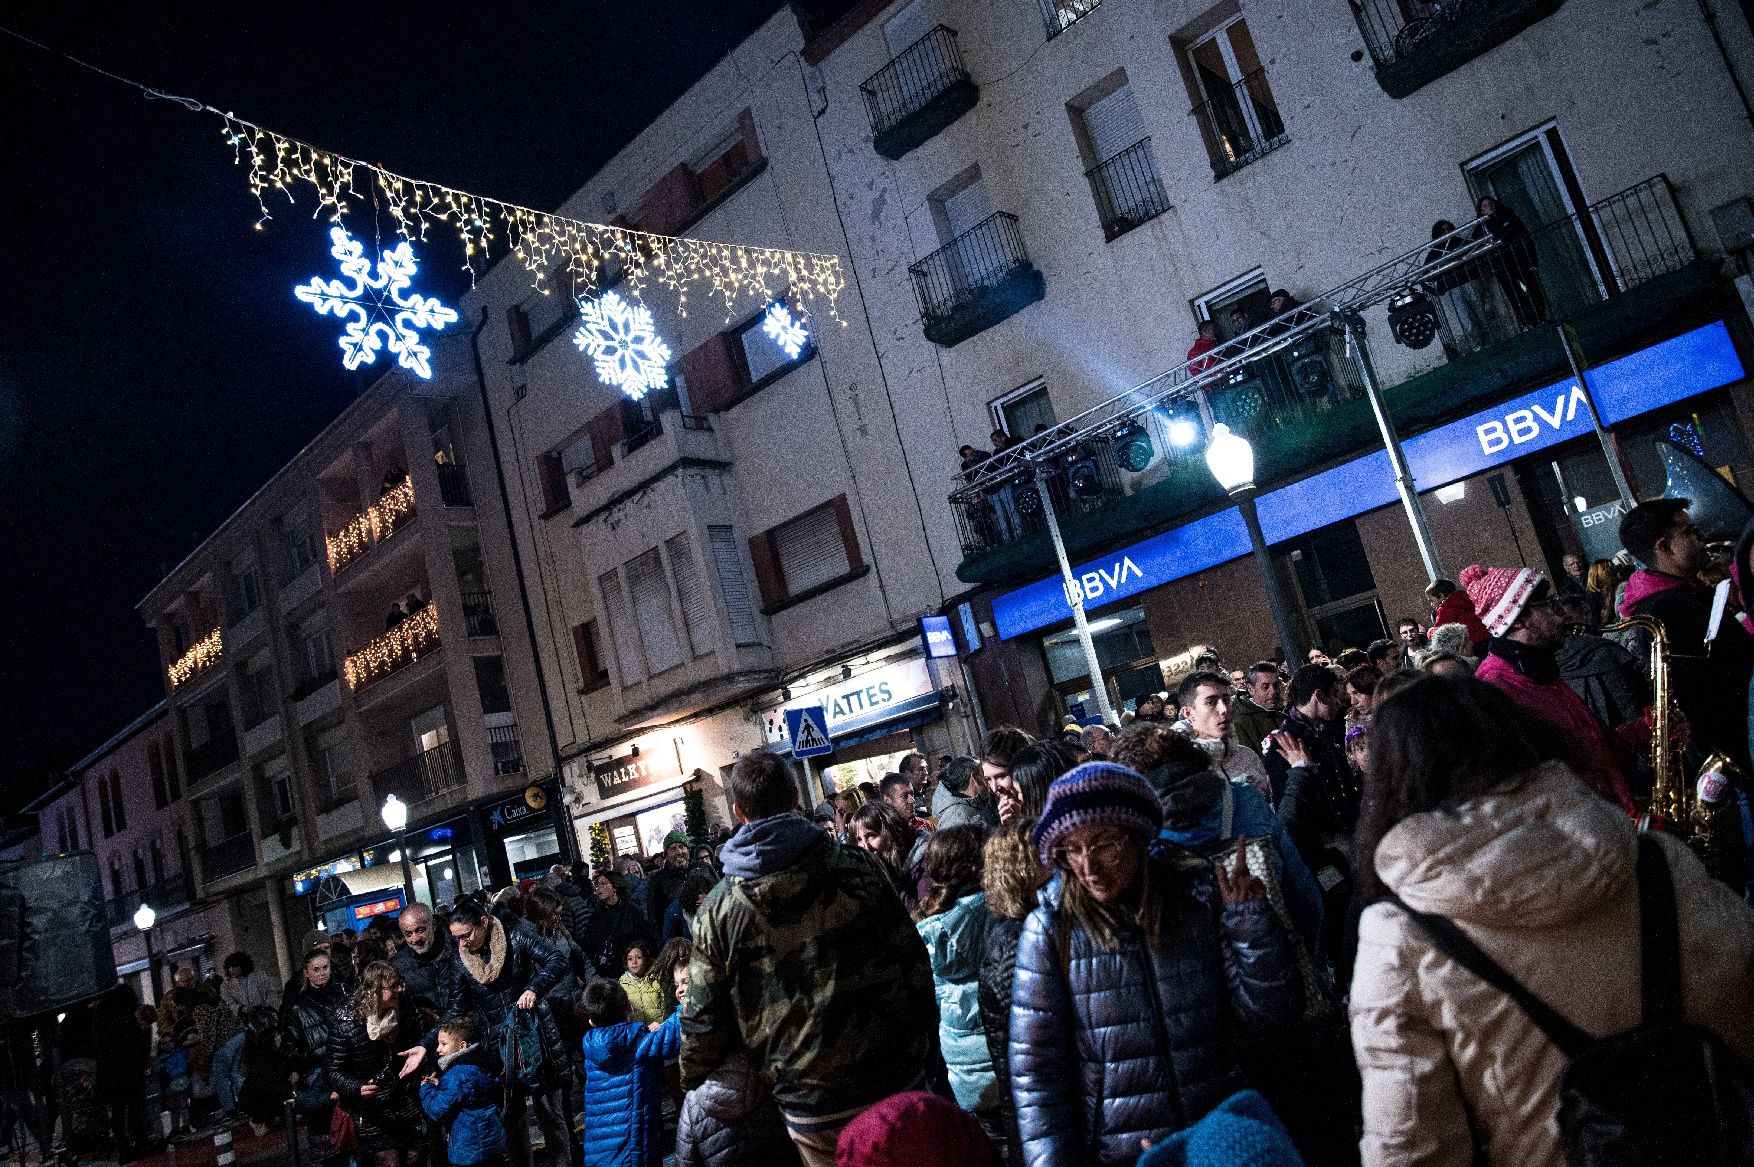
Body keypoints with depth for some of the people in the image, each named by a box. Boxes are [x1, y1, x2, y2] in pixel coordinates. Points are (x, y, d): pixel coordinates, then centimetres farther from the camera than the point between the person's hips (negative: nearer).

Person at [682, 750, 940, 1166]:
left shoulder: (718, 910, -7)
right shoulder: (857, 869, -7)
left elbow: (704, 1020, 0)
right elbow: (913, 965, -2)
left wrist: (692, 1083, 20)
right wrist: (929, 1053, 11)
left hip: (810, 1107, 0)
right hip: (896, 1084, 0)